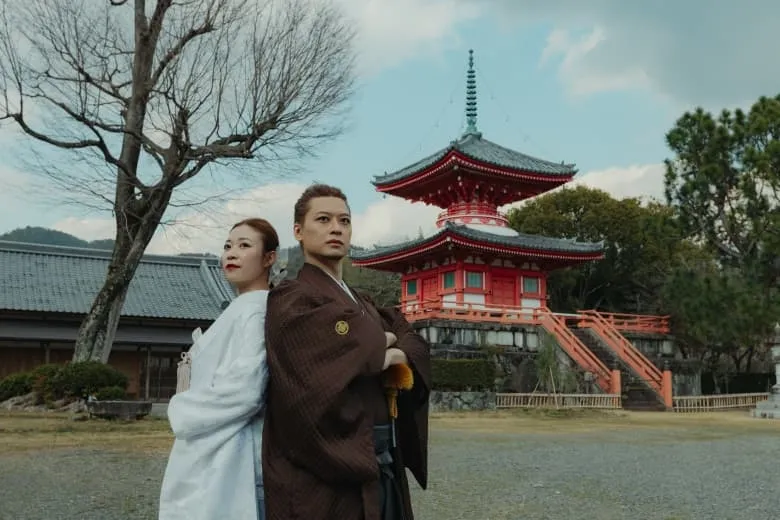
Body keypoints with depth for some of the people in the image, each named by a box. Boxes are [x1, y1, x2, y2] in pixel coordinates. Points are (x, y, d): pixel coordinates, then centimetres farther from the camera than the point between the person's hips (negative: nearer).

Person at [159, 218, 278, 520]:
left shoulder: (256, 309, -15)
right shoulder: (240, 310, 15)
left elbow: (244, 389, -25)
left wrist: (181, 410, -11)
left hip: (225, 464, -9)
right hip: (215, 458, 9)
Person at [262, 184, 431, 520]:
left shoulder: (363, 304, 19)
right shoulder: (291, 300, -8)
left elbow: (418, 343, 9)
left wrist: (397, 356, -12)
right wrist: (380, 345, -6)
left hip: (381, 466, 8)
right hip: (326, 472, -8)